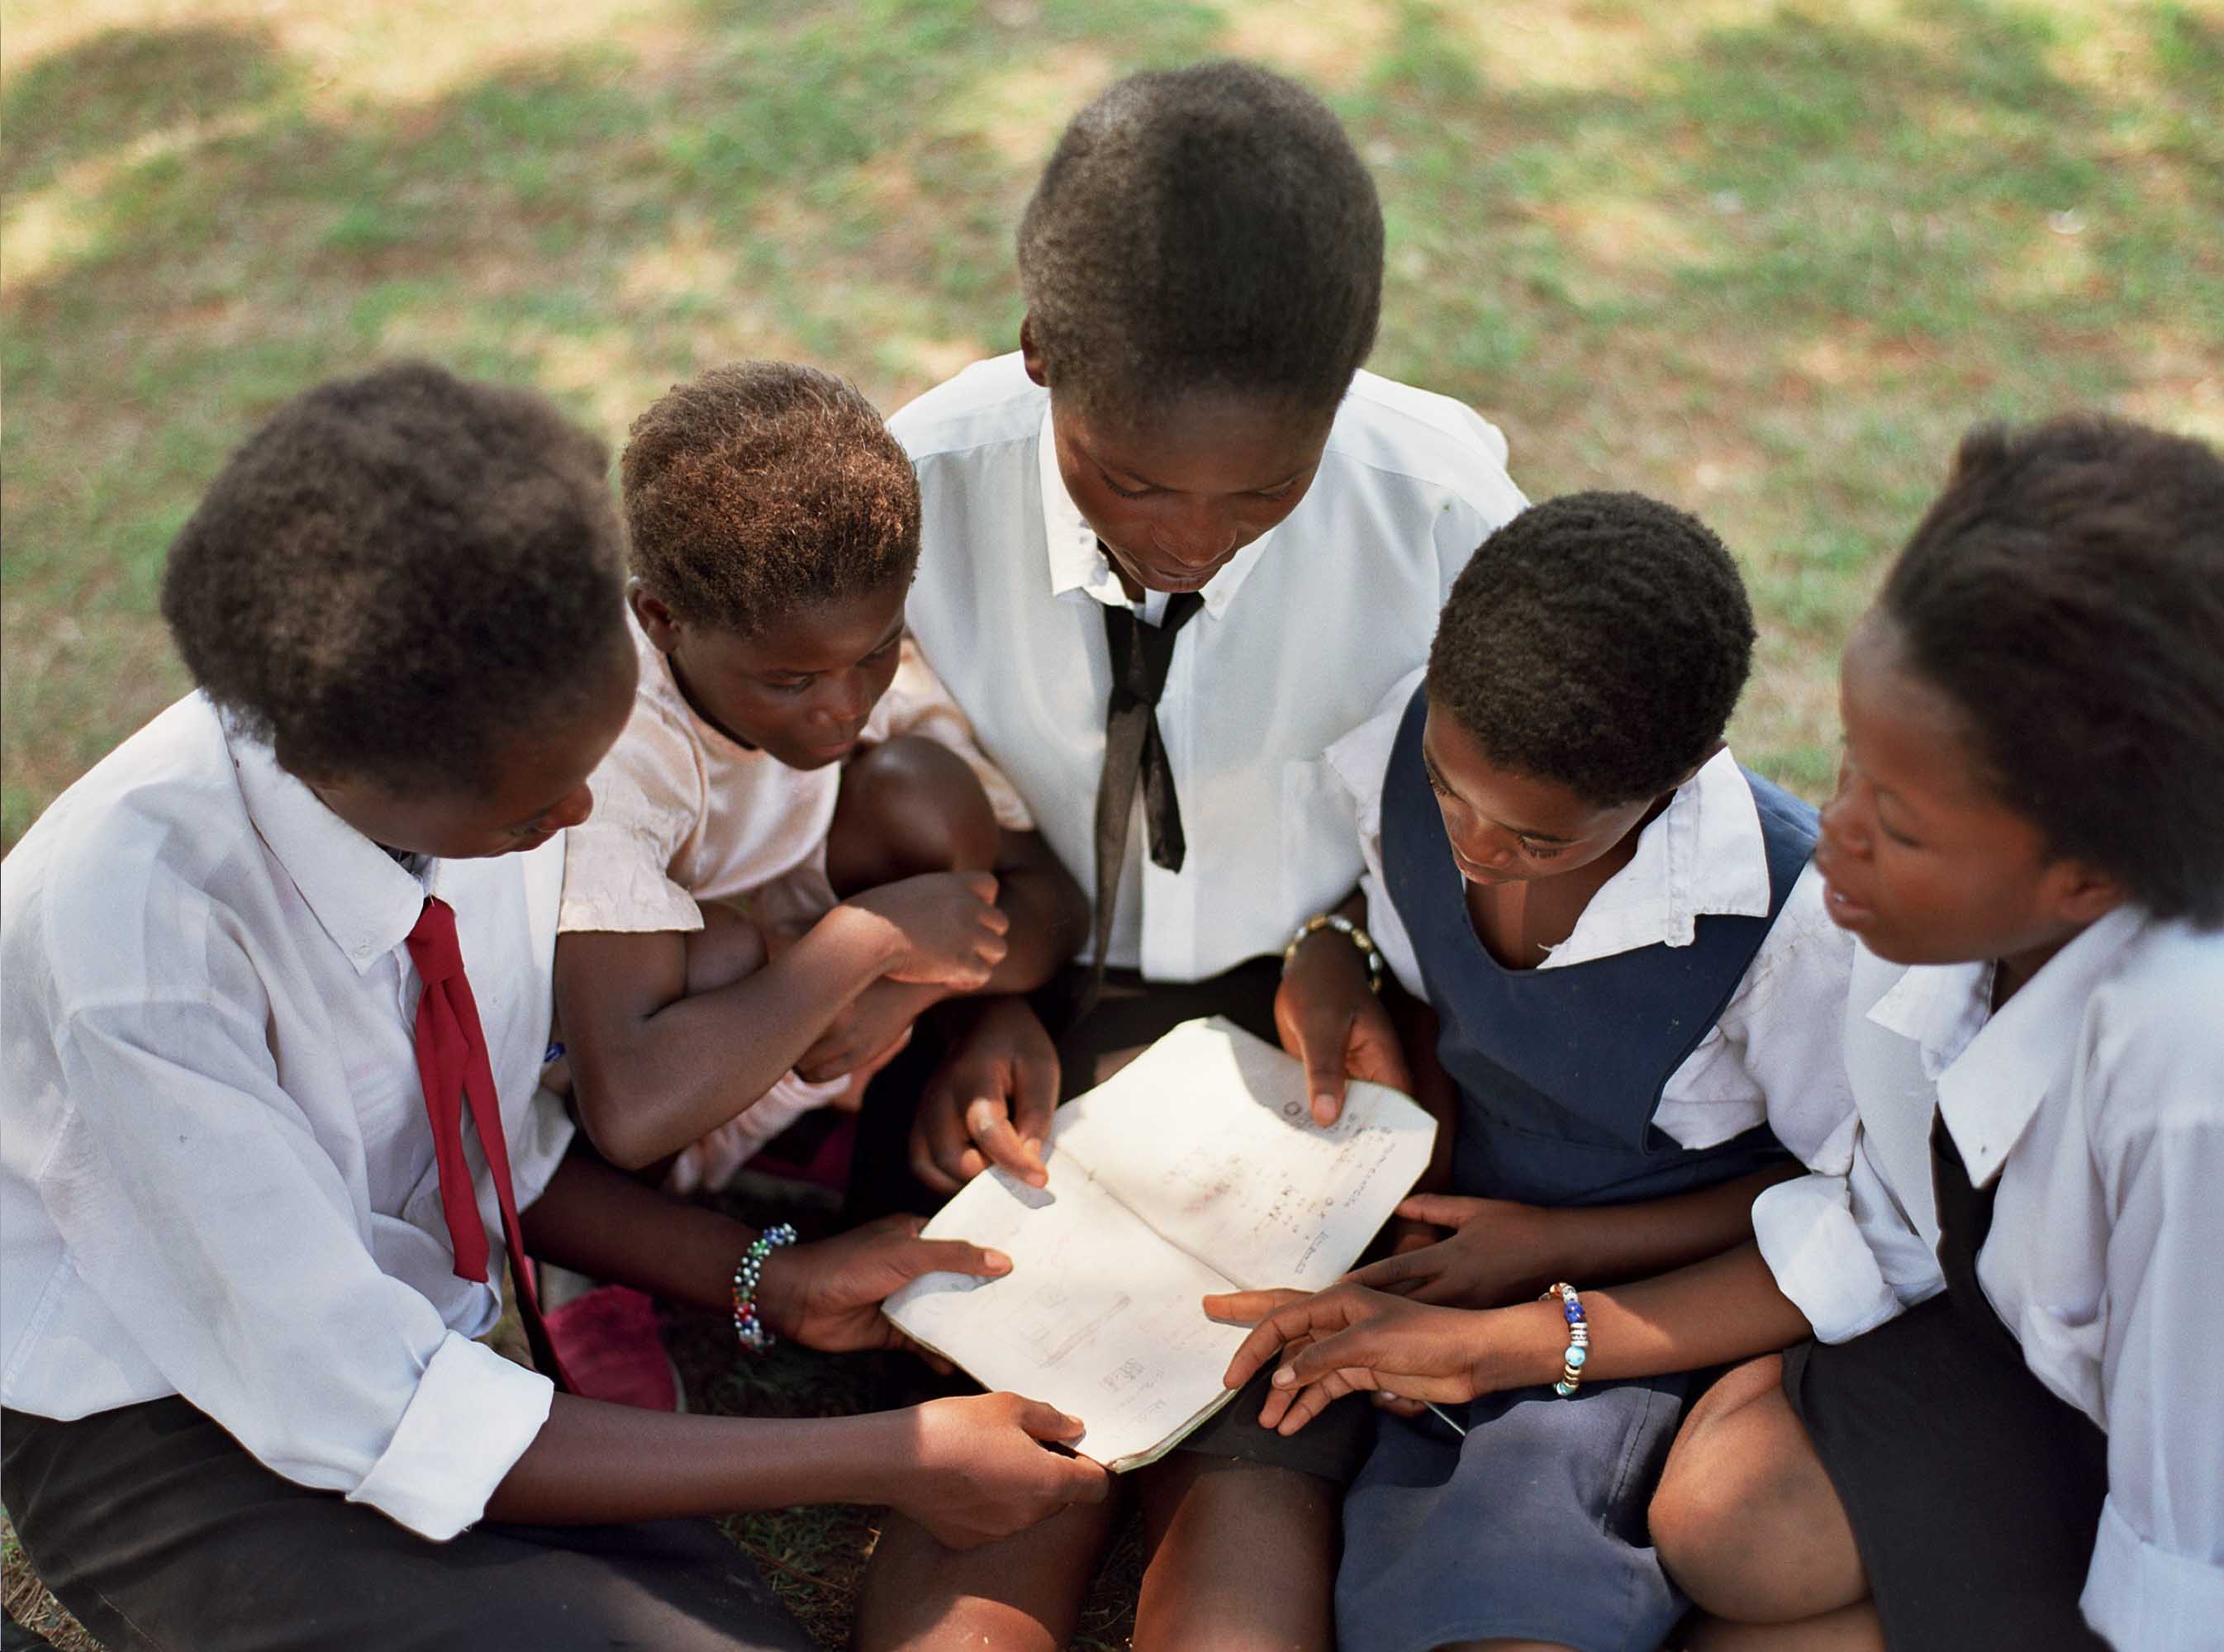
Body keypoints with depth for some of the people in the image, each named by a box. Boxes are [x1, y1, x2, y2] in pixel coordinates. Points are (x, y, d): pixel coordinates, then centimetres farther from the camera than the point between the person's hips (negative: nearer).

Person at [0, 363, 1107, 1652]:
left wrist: (774, 1281, -8)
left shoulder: (486, 734, -16)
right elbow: (372, 1420, -25)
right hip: (155, 1435, -5)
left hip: (417, 1330, 5)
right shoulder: (135, 931, -32)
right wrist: (886, 1459, -24)